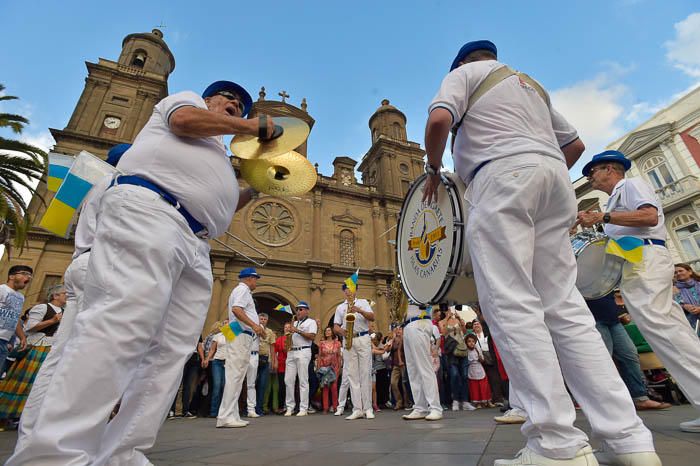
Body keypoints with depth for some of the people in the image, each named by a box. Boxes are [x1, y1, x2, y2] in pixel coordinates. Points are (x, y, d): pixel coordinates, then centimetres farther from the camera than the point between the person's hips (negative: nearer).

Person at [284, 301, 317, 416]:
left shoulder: (311, 322, 3)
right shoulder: (295, 323, 24)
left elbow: (312, 336, -10)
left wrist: (298, 331, -13)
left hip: (303, 352, -7)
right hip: (291, 352, 7)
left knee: (303, 381, -5)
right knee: (288, 380, 3)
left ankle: (303, 408, -1)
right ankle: (289, 407, 12)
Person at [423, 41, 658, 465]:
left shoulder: (465, 72, 16)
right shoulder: (531, 84, 36)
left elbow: (439, 120, -6)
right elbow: (575, 143, 33)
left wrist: (434, 169, 7)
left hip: (503, 175, -7)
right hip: (554, 176, 8)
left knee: (511, 305, -13)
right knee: (565, 307, 2)